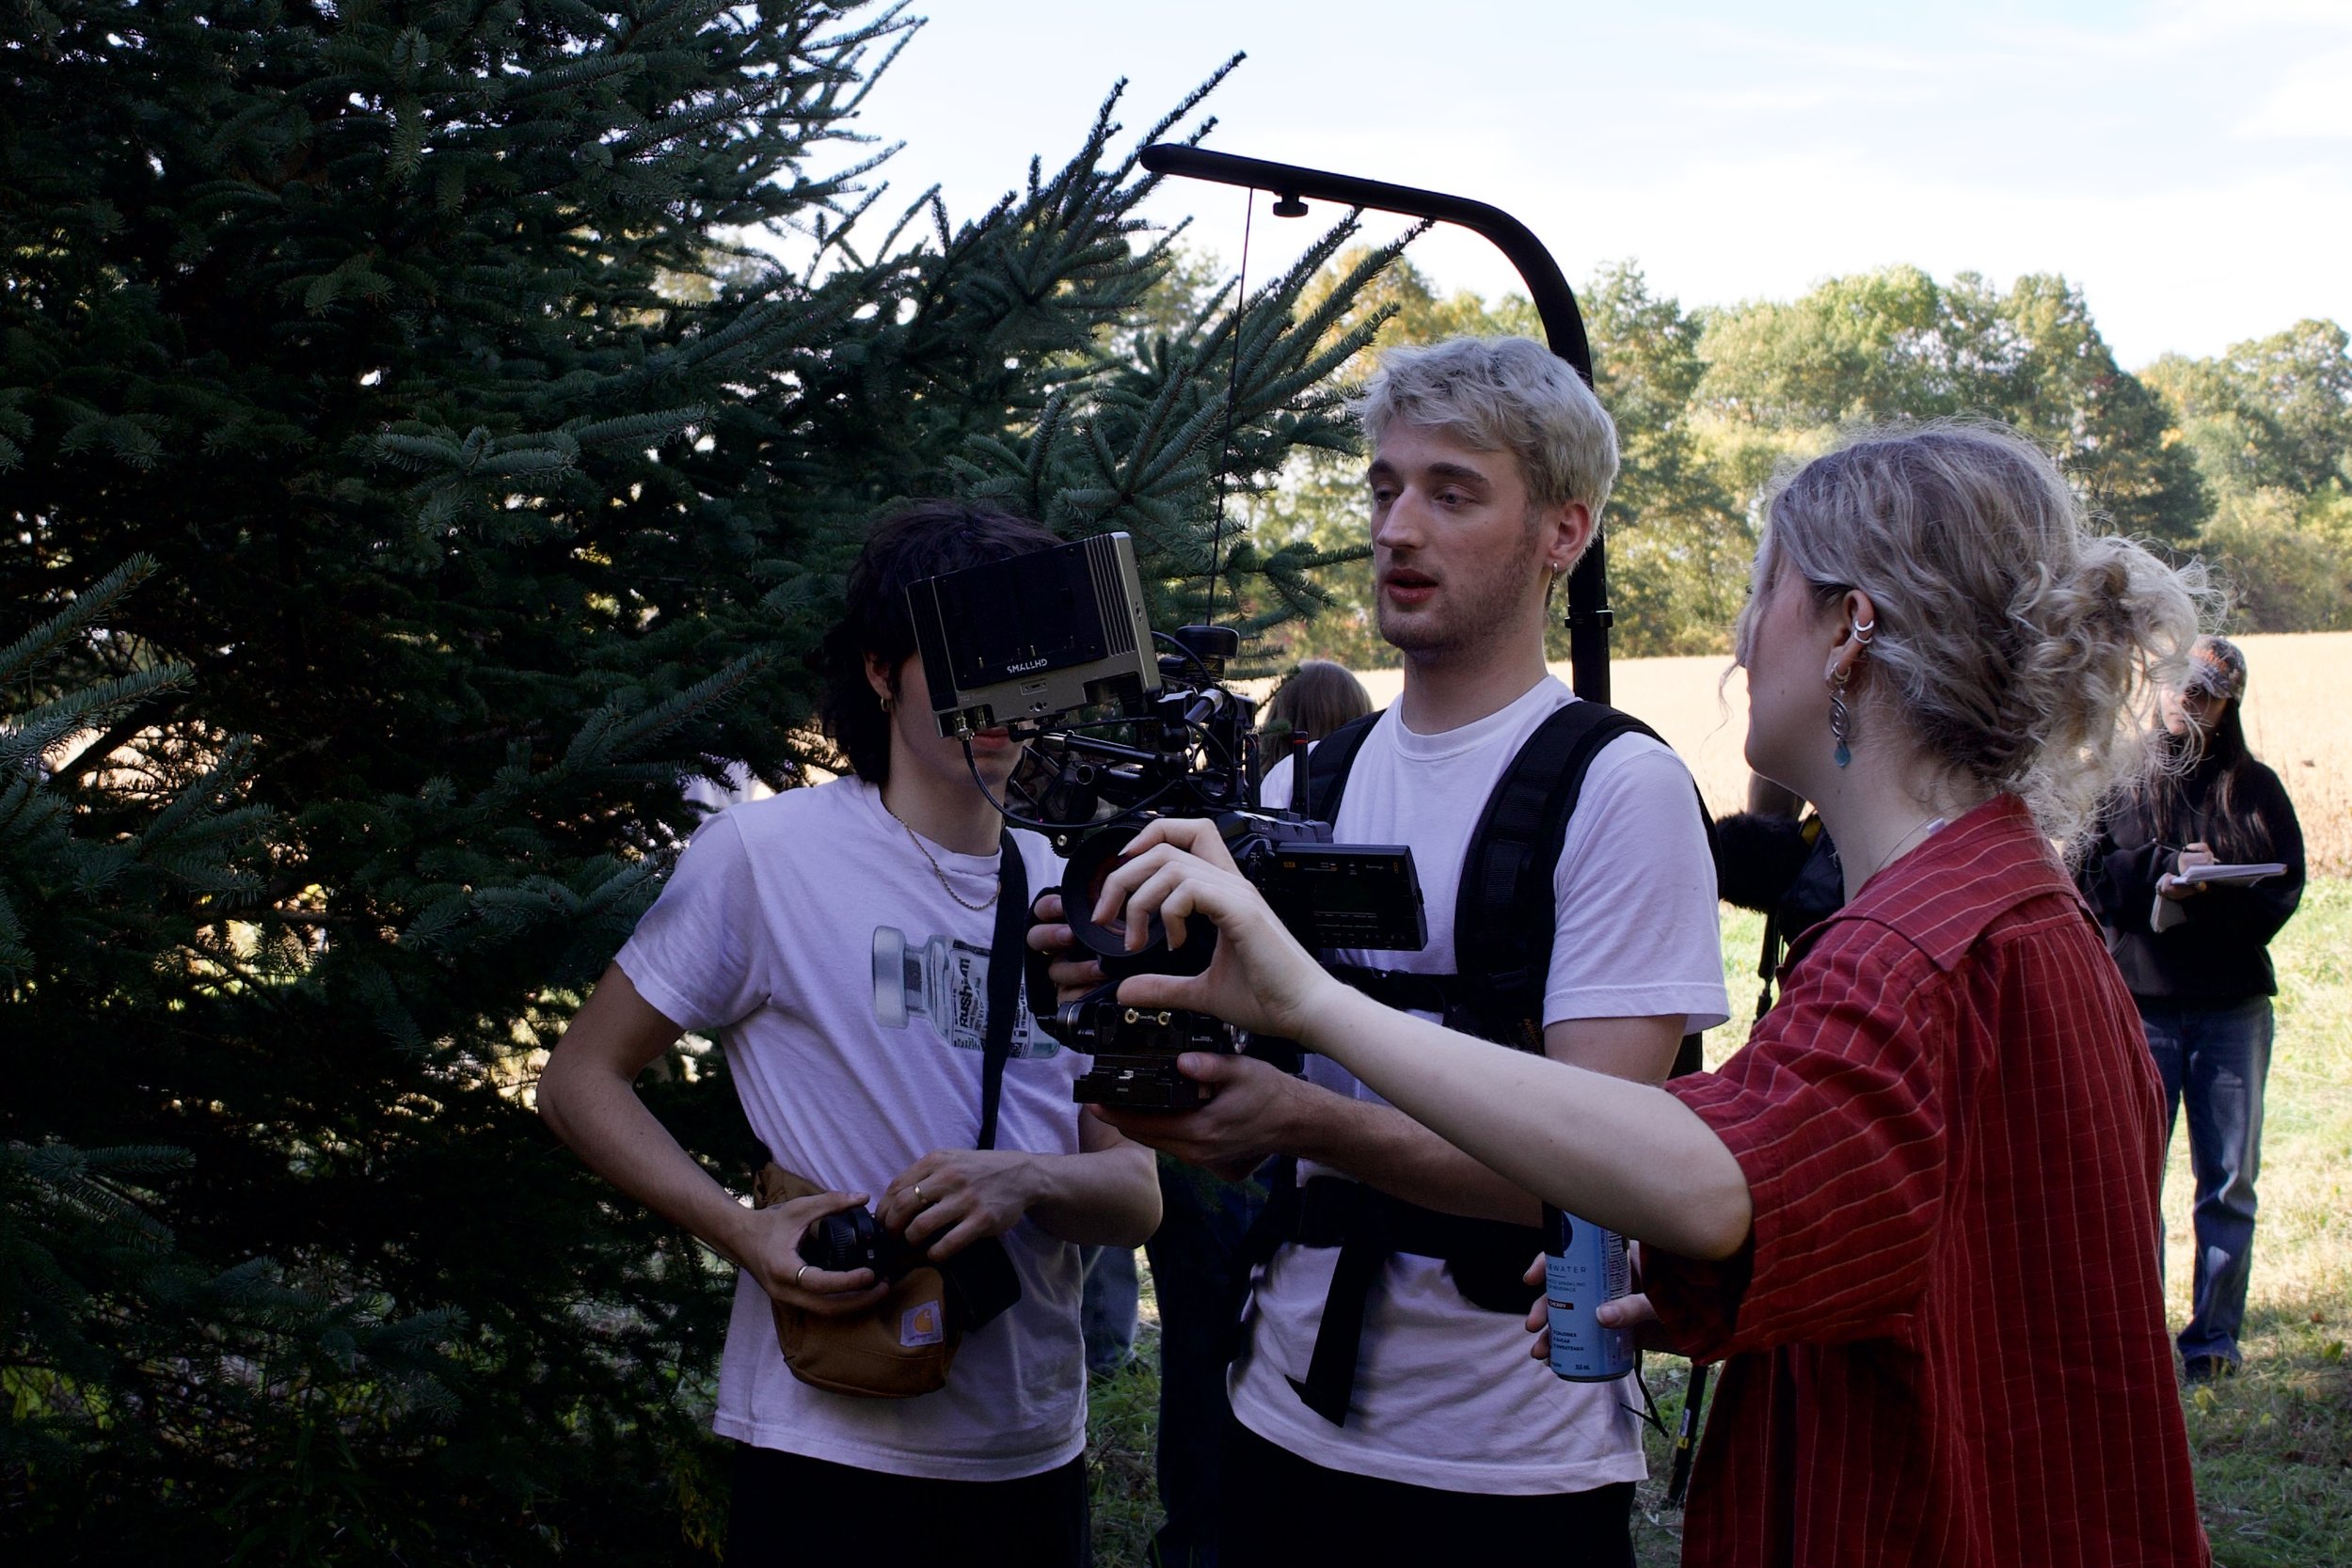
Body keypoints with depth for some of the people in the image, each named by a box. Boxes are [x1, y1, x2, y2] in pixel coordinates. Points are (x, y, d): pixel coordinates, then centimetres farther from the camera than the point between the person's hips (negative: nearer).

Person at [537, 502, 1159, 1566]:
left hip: (1034, 1454, 5)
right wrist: (744, 1233, -18)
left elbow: (1136, 1195, 5)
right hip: (826, 1450, -5)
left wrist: (1027, 1179, -18)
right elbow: (581, 1081, -4)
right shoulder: (766, 854, -7)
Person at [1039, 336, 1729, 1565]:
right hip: (1286, 1422, 5)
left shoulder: (1622, 790, -10)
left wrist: (1304, 1118, -30)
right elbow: (1243, 1141, 7)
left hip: (1515, 1467, -5)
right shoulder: (1301, 788, 7)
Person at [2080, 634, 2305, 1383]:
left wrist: (2204, 894, -16)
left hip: (2232, 1001, 1)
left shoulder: (2253, 787, 10)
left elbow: (2285, 883, 1)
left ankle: (2215, 1334, 11)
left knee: (2229, 1178, 2)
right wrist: (2163, 867, -16)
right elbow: (2087, 871, -1)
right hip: (2139, 997, -1)